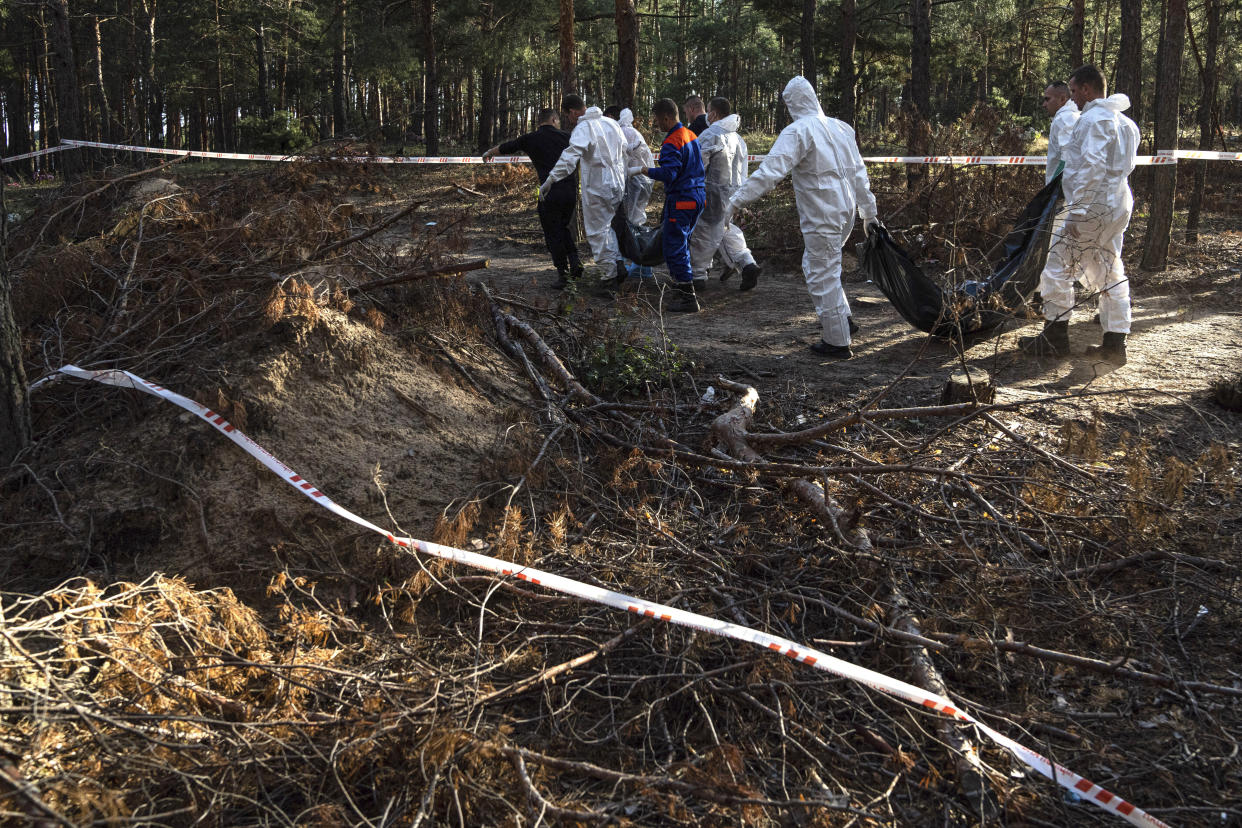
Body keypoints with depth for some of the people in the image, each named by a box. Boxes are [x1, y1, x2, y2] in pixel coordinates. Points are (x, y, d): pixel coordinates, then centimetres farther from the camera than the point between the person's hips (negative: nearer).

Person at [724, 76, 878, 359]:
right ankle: (842, 318, 28)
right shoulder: (841, 127, 10)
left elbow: (770, 171, -24)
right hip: (845, 212, 8)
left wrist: (736, 201, -23)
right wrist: (869, 213, 23)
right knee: (814, 264, 25)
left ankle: (837, 342, 8)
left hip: (820, 216, -8)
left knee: (823, 275, 1)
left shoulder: (797, 132, -13)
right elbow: (859, 174, 15)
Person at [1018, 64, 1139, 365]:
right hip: (1118, 208, 10)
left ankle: (1054, 338, 4)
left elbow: (1092, 167, -23)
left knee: (1058, 267, -1)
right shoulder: (1123, 121, 16)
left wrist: (1077, 209, -22)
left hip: (1094, 206, -10)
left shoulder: (1093, 119, -14)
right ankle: (1115, 344, 13)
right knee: (1111, 274, 11)